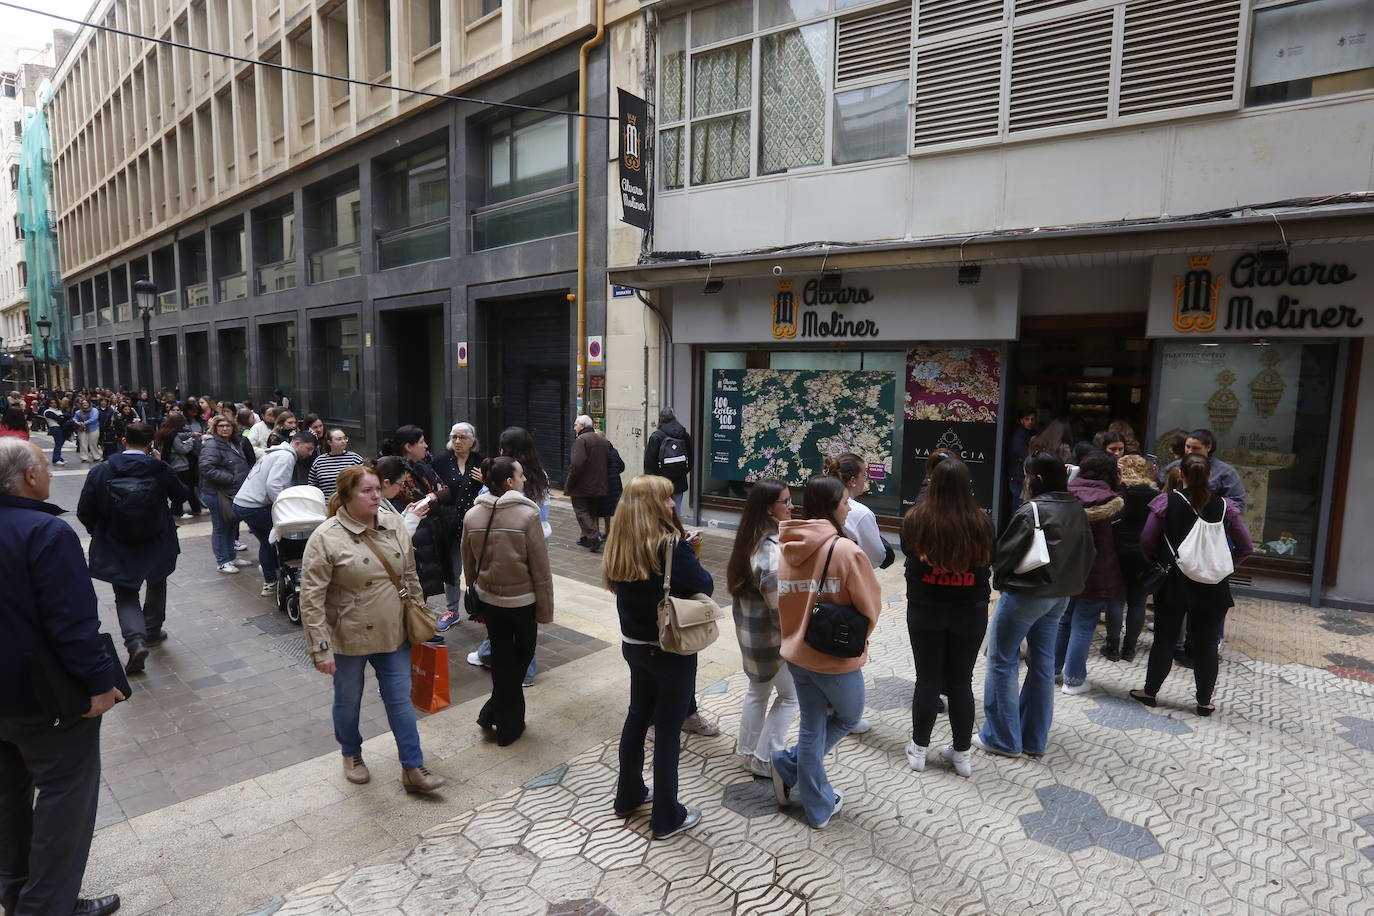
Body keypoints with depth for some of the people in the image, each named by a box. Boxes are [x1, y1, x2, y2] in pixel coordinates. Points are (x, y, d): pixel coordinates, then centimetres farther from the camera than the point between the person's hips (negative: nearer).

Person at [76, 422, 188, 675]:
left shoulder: (100, 472, -12)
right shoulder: (161, 470, -14)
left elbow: (84, 512, -7)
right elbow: (182, 496, 4)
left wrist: (99, 531, 13)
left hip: (116, 549, 0)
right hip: (157, 545, 1)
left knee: (125, 596, 10)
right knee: (156, 586, 24)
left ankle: (136, 640, -10)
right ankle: (152, 632, 37)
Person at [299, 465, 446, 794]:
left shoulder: (393, 524, -2)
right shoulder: (326, 537, -17)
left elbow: (410, 576, 8)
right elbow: (311, 598, -16)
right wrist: (321, 648, -17)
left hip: (393, 634, 4)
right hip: (349, 638, -3)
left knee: (401, 699, 10)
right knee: (348, 701, 18)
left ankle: (412, 769, 22)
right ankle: (351, 755, 44)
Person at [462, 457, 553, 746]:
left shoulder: (472, 516, -5)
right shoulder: (527, 514, -19)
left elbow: (468, 565, 5)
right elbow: (540, 568, -15)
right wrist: (545, 608, -5)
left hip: (489, 600, 4)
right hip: (522, 600, -4)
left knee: (501, 658, 18)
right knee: (520, 657, 16)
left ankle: (502, 718, 24)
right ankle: (501, 718, 19)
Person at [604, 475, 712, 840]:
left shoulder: (619, 545, -2)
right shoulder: (672, 546, -23)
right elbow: (704, 587, -17)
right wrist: (691, 559, 2)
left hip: (633, 645, 7)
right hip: (671, 651, -7)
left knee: (638, 715, 23)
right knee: (667, 729, 6)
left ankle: (629, 795, 39)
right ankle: (667, 817, 21)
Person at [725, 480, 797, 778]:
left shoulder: (749, 540, 0)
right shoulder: (772, 551, -29)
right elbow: (781, 607, -25)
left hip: (748, 630, 8)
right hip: (771, 636, -8)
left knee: (758, 691, 24)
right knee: (790, 696, 11)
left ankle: (747, 750, 36)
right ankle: (764, 760, 19)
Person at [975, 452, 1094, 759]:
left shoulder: (1031, 511, -20)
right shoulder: (1077, 509, 4)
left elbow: (1004, 554, -16)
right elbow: (1087, 553, 12)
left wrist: (999, 577, 4)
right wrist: (1071, 582, 18)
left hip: (1025, 594, -8)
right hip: (1060, 595, 8)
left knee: (1002, 663, 4)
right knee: (1043, 664, 14)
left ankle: (1003, 738, 11)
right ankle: (1034, 739, 24)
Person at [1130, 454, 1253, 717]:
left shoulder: (1166, 502, -11)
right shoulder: (1224, 506, -5)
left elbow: (1147, 543, -7)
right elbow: (1246, 547, -1)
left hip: (1173, 582, -1)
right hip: (1212, 585, 1)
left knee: (1164, 639, 11)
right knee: (1206, 644, 12)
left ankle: (1149, 692, 22)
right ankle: (1204, 702, 22)